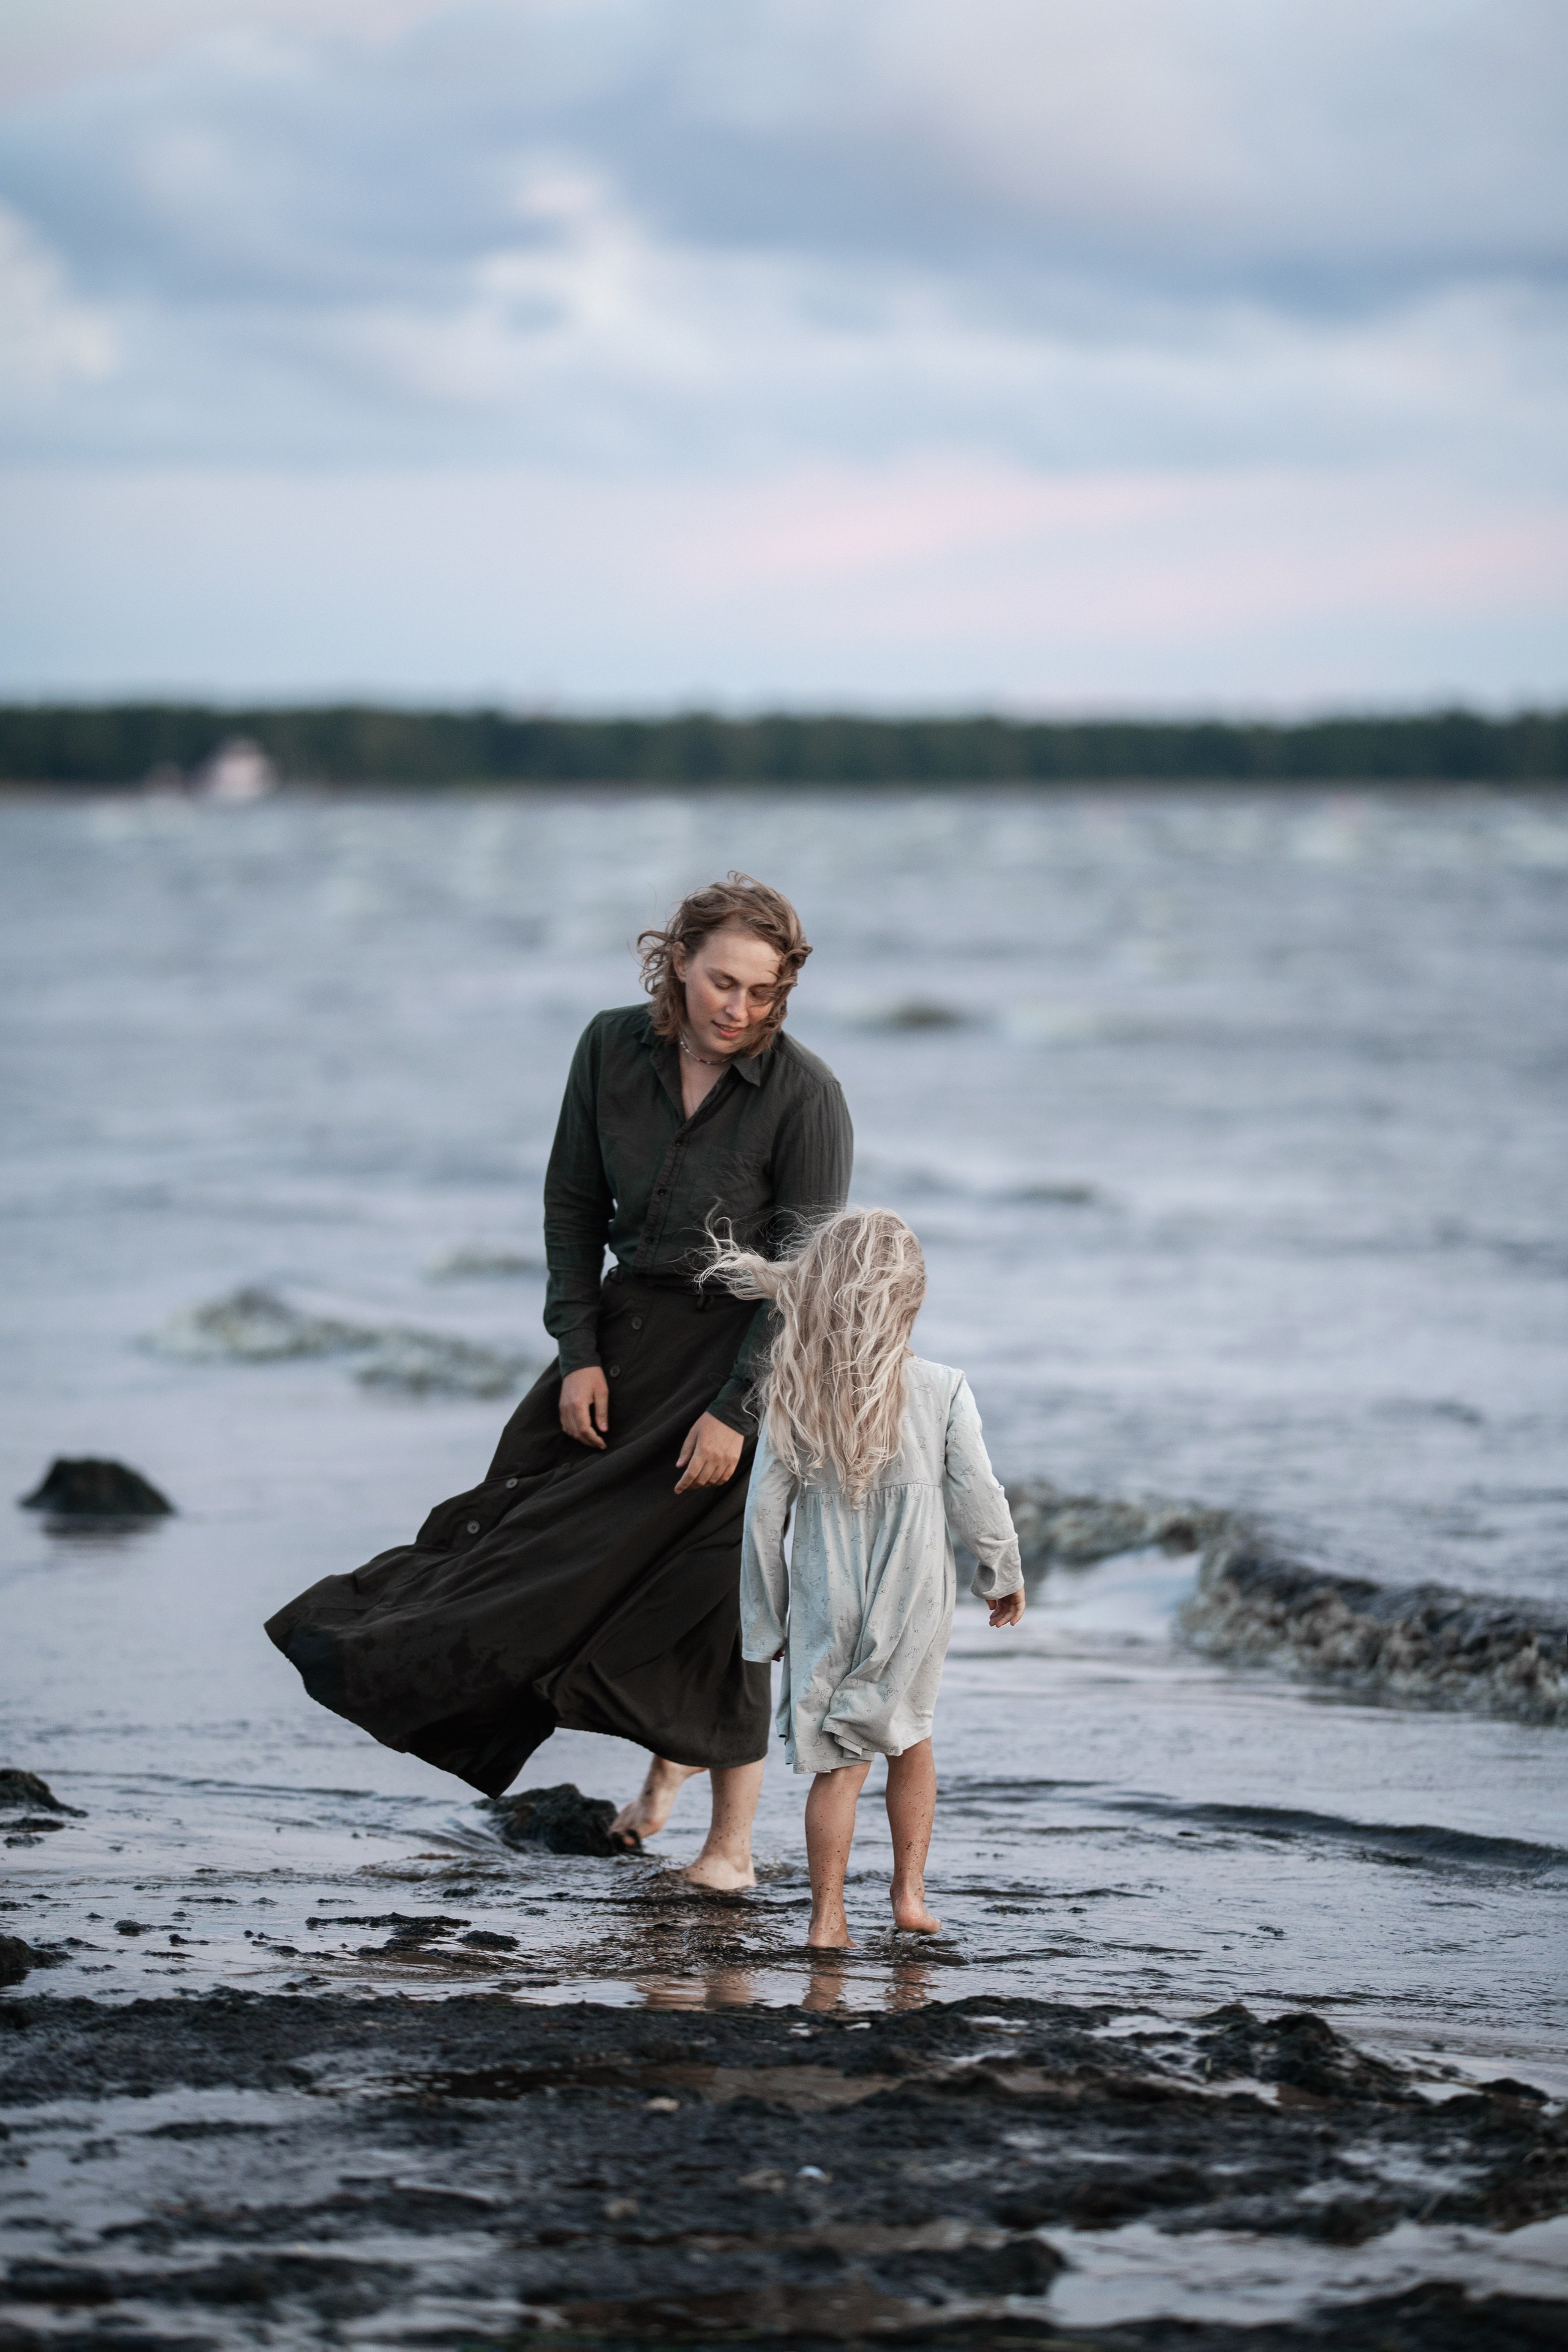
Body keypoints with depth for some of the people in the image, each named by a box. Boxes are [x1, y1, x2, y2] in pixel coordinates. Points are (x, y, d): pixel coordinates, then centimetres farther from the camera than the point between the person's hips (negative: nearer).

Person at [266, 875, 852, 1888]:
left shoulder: (802, 1091, -18)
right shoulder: (614, 1048, -6)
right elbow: (574, 1206, 4)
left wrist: (734, 1411, -19)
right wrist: (578, 1355, -3)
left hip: (748, 1350, -5)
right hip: (627, 1328, 5)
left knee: (714, 1585, -3)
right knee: (534, 1515, 1)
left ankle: (733, 1842, 10)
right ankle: (669, 1750, 24)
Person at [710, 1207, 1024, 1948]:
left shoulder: (795, 1400, -8)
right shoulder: (941, 1392, -13)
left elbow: (765, 1510, -4)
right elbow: (977, 1499, -8)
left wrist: (765, 1618, 6)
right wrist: (1003, 1576, 10)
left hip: (826, 1608, 0)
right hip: (913, 1608, 0)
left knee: (839, 1763, 6)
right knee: (910, 1738, 21)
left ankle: (828, 1916, 2)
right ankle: (909, 1892, 24)